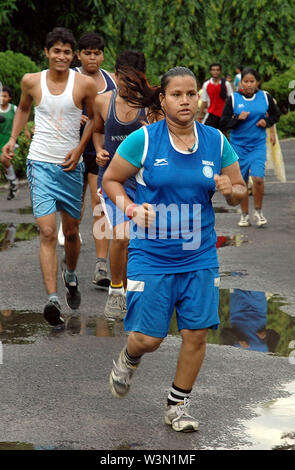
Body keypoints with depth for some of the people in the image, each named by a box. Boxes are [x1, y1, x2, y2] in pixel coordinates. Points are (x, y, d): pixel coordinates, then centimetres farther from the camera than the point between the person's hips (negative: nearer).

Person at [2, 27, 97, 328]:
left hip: (71, 165, 1)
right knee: (47, 232, -14)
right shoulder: (31, 81, 0)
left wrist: (80, 147, -1)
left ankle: (70, 275, 43)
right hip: (41, 164, -1)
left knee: (71, 232, 14)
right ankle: (52, 298, -20)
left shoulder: (84, 84, -3)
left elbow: (95, 118, 11)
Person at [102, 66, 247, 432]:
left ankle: (178, 405, 20)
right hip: (151, 256, -3)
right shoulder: (143, 140, -7)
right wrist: (131, 208, -15)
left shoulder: (217, 141, 1)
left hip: (200, 256, 3)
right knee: (148, 338, -3)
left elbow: (240, 192, 10)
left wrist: (231, 190, -14)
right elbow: (110, 180, 2)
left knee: (196, 333, 0)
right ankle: (128, 359, 35)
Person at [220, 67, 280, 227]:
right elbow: (223, 123, -3)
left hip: (258, 144, 0)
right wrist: (238, 119, -19)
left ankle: (258, 212, 6)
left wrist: (266, 121, -3)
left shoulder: (265, 97, 1)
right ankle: (244, 214, 22)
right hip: (239, 145, 0)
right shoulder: (233, 99, -3)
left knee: (258, 178, -14)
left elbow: (275, 115, 16)